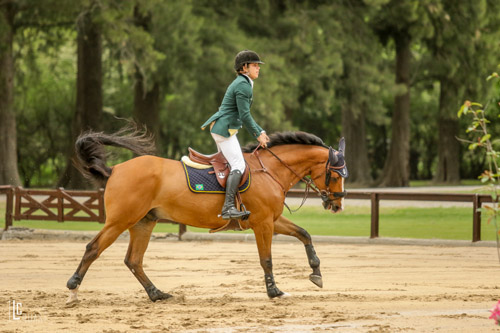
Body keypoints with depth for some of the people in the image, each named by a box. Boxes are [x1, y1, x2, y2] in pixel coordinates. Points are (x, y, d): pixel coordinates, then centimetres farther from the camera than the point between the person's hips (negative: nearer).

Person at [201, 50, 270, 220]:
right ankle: (228, 207, -28)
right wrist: (258, 135, -8)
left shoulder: (242, 83, 19)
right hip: (225, 129, -11)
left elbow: (244, 115, 25)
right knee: (238, 165, -18)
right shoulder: (243, 85, -14)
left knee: (229, 164, 17)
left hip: (220, 128, 11)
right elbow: (245, 116, -18)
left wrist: (261, 131, 20)